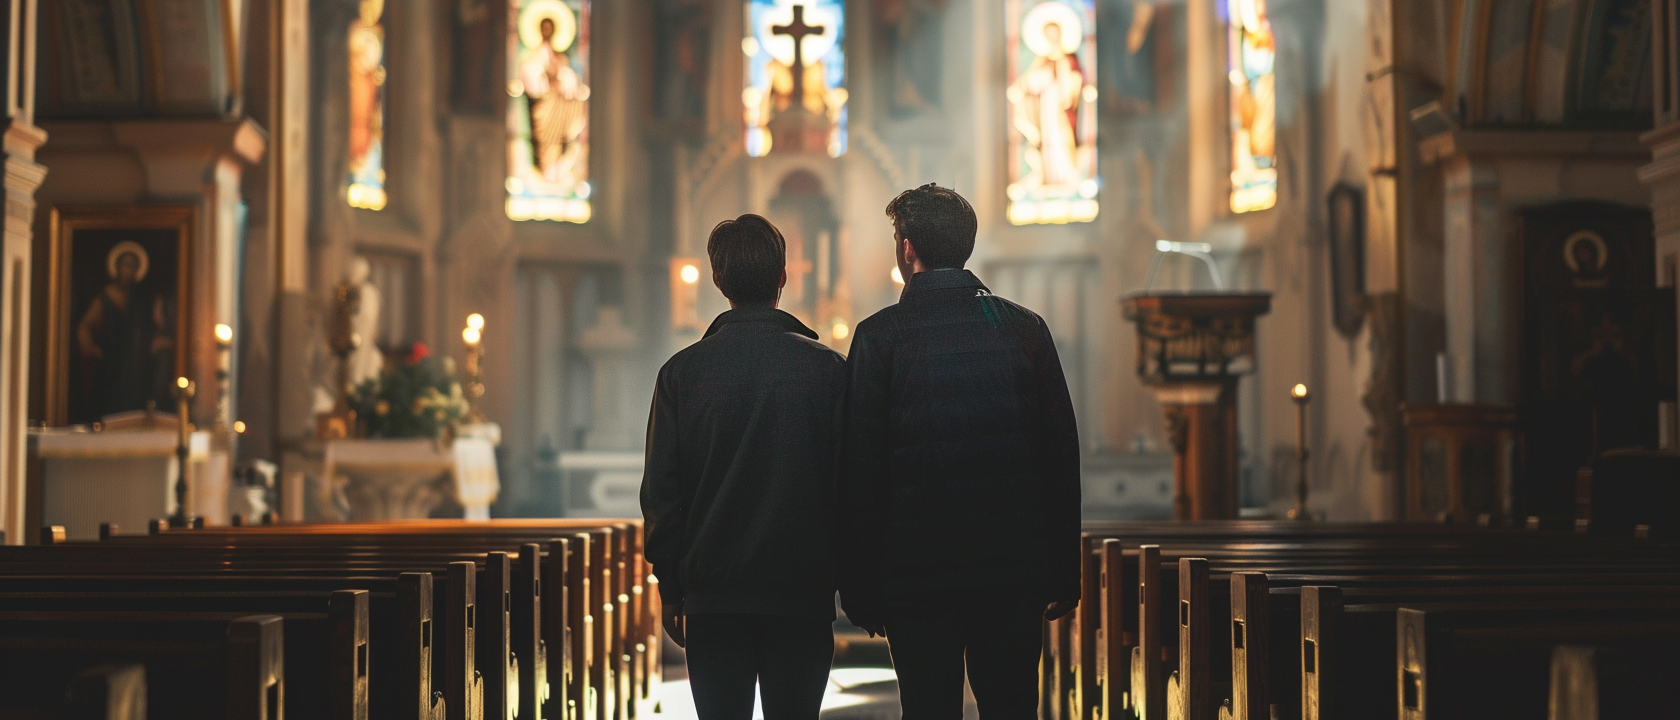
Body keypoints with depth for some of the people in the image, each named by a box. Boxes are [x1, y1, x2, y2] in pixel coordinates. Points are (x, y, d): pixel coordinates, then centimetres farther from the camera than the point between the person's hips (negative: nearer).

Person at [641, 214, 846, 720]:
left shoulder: (682, 372, -1)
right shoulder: (826, 368, -3)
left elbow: (661, 490, 1)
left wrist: (670, 587, 8)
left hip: (712, 594, 1)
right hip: (803, 591, 0)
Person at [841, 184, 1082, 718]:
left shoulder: (880, 336, -5)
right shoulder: (1026, 328, 5)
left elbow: (860, 472, -7)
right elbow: (1063, 459, 7)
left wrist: (858, 587, -1)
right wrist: (1064, 575, 12)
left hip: (918, 573, -3)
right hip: (1015, 573, 3)